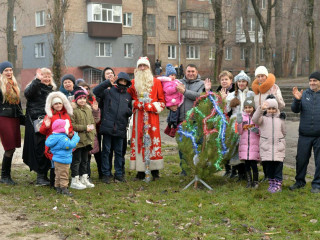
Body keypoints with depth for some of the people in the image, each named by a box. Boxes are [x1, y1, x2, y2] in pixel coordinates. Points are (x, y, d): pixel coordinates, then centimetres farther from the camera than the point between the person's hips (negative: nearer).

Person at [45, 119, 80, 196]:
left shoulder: (54, 137, 6)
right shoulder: (62, 139, -26)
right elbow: (70, 144, -31)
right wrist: (75, 137, -17)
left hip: (57, 160, 10)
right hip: (63, 161, -10)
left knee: (58, 175, 18)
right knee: (63, 175, -1)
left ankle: (58, 187, 25)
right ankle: (64, 189, 4)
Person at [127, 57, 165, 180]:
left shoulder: (156, 82, 9)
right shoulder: (133, 83, 11)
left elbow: (162, 100, 7)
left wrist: (155, 107, -9)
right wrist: (142, 105, -5)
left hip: (152, 116, -1)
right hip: (138, 117, 1)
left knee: (154, 141, -3)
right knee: (139, 141, -1)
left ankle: (155, 171, 3)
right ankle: (141, 171, 3)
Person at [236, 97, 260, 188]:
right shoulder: (242, 116, 6)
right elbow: (240, 132, 5)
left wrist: (258, 131, -16)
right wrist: (239, 122, -10)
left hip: (254, 144, -2)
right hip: (244, 144, 3)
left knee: (253, 164, -4)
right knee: (246, 164, 6)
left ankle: (255, 181, 10)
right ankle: (249, 181, 16)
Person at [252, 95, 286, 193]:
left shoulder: (280, 118, 10)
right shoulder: (262, 116, 2)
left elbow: (283, 132, 20)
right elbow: (255, 119, -22)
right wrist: (260, 109, -37)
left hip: (278, 146, 1)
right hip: (266, 147, -1)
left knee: (278, 164, -1)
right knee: (268, 165, 7)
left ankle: (278, 184, 4)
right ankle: (271, 182, 20)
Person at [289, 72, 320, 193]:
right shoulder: (304, 94, 7)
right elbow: (295, 110, -1)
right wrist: (297, 100, -18)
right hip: (304, 135, 2)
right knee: (301, 159, 7)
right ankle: (299, 181, 24)